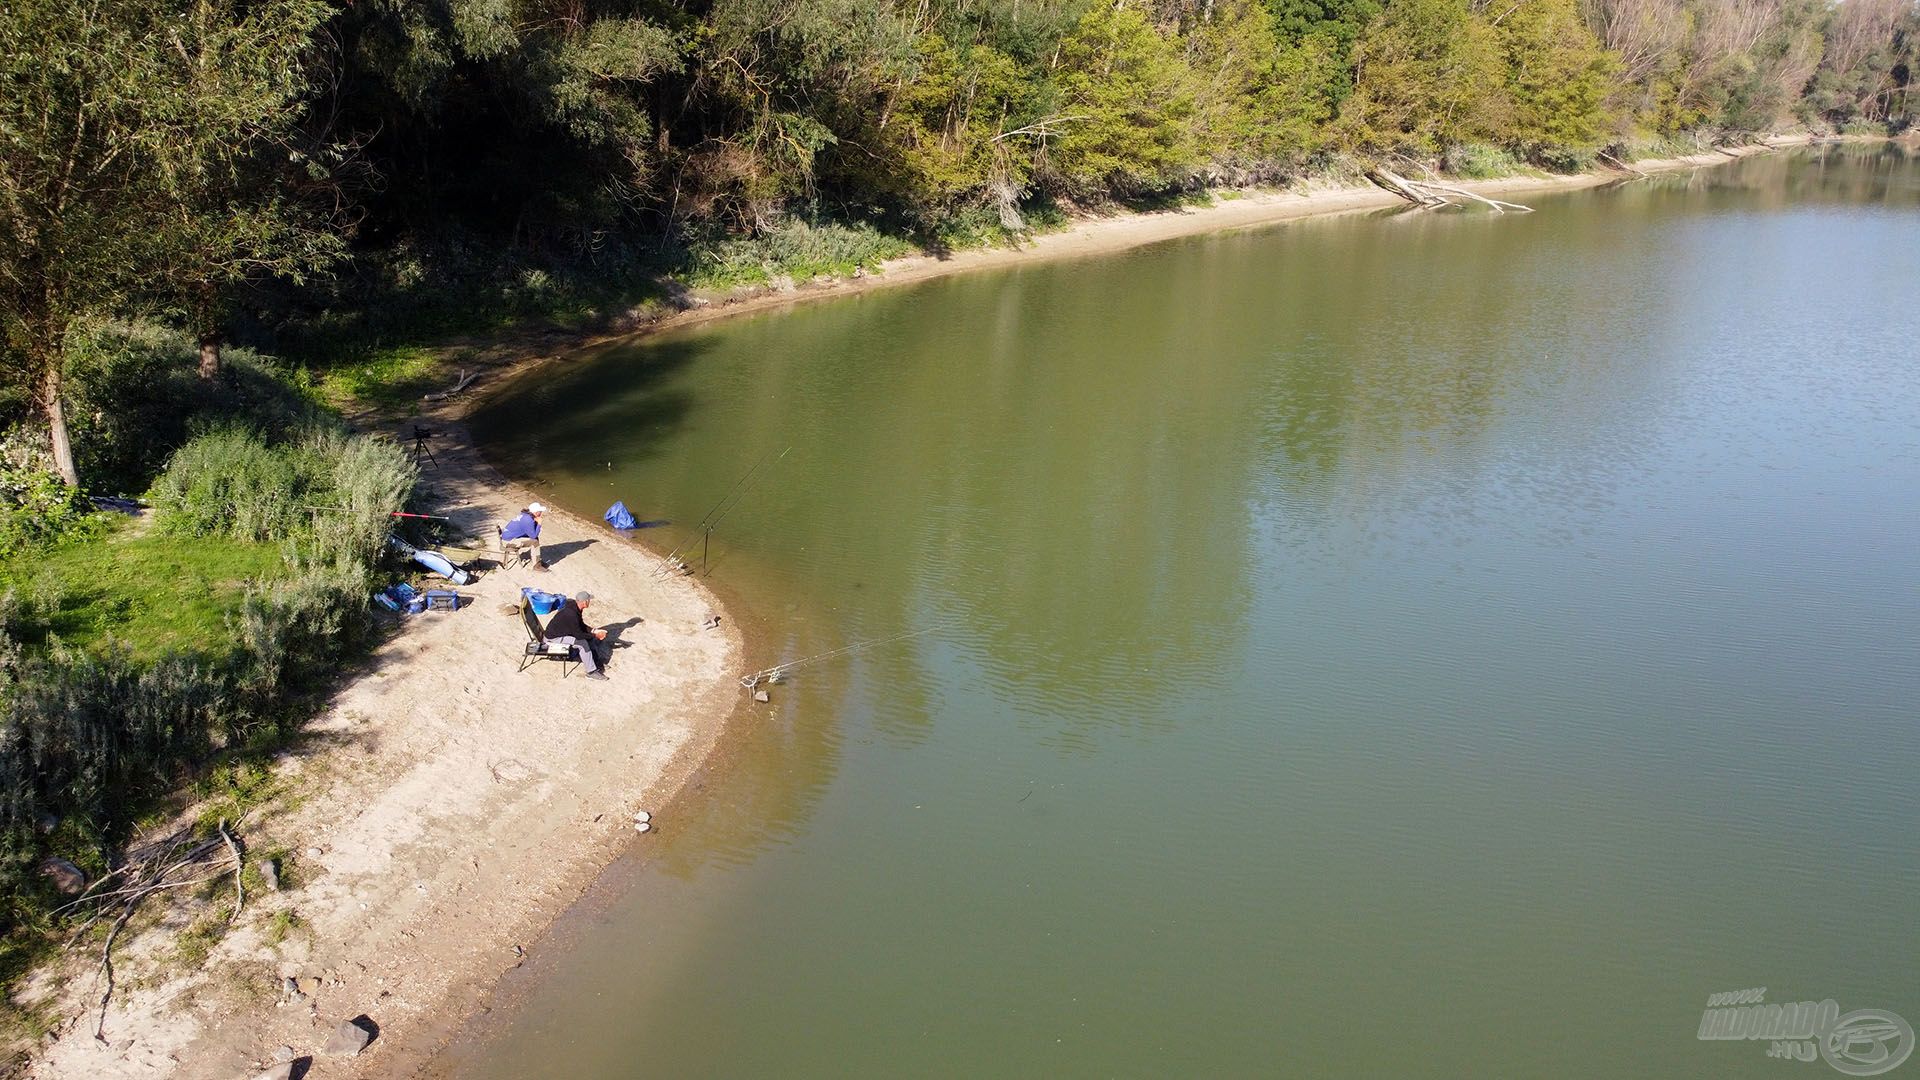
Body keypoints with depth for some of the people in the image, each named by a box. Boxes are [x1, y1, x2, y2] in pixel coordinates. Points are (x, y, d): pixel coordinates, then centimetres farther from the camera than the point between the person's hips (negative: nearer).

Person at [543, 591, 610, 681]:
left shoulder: (576, 607, -6)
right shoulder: (571, 614, -34)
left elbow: (581, 625, 9)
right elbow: (578, 635, -28)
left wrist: (594, 631, -5)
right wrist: (595, 635, -19)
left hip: (565, 630, 10)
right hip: (554, 636, -10)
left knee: (589, 637, 5)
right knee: (582, 642, -22)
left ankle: (596, 662, 15)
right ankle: (591, 672, -15)